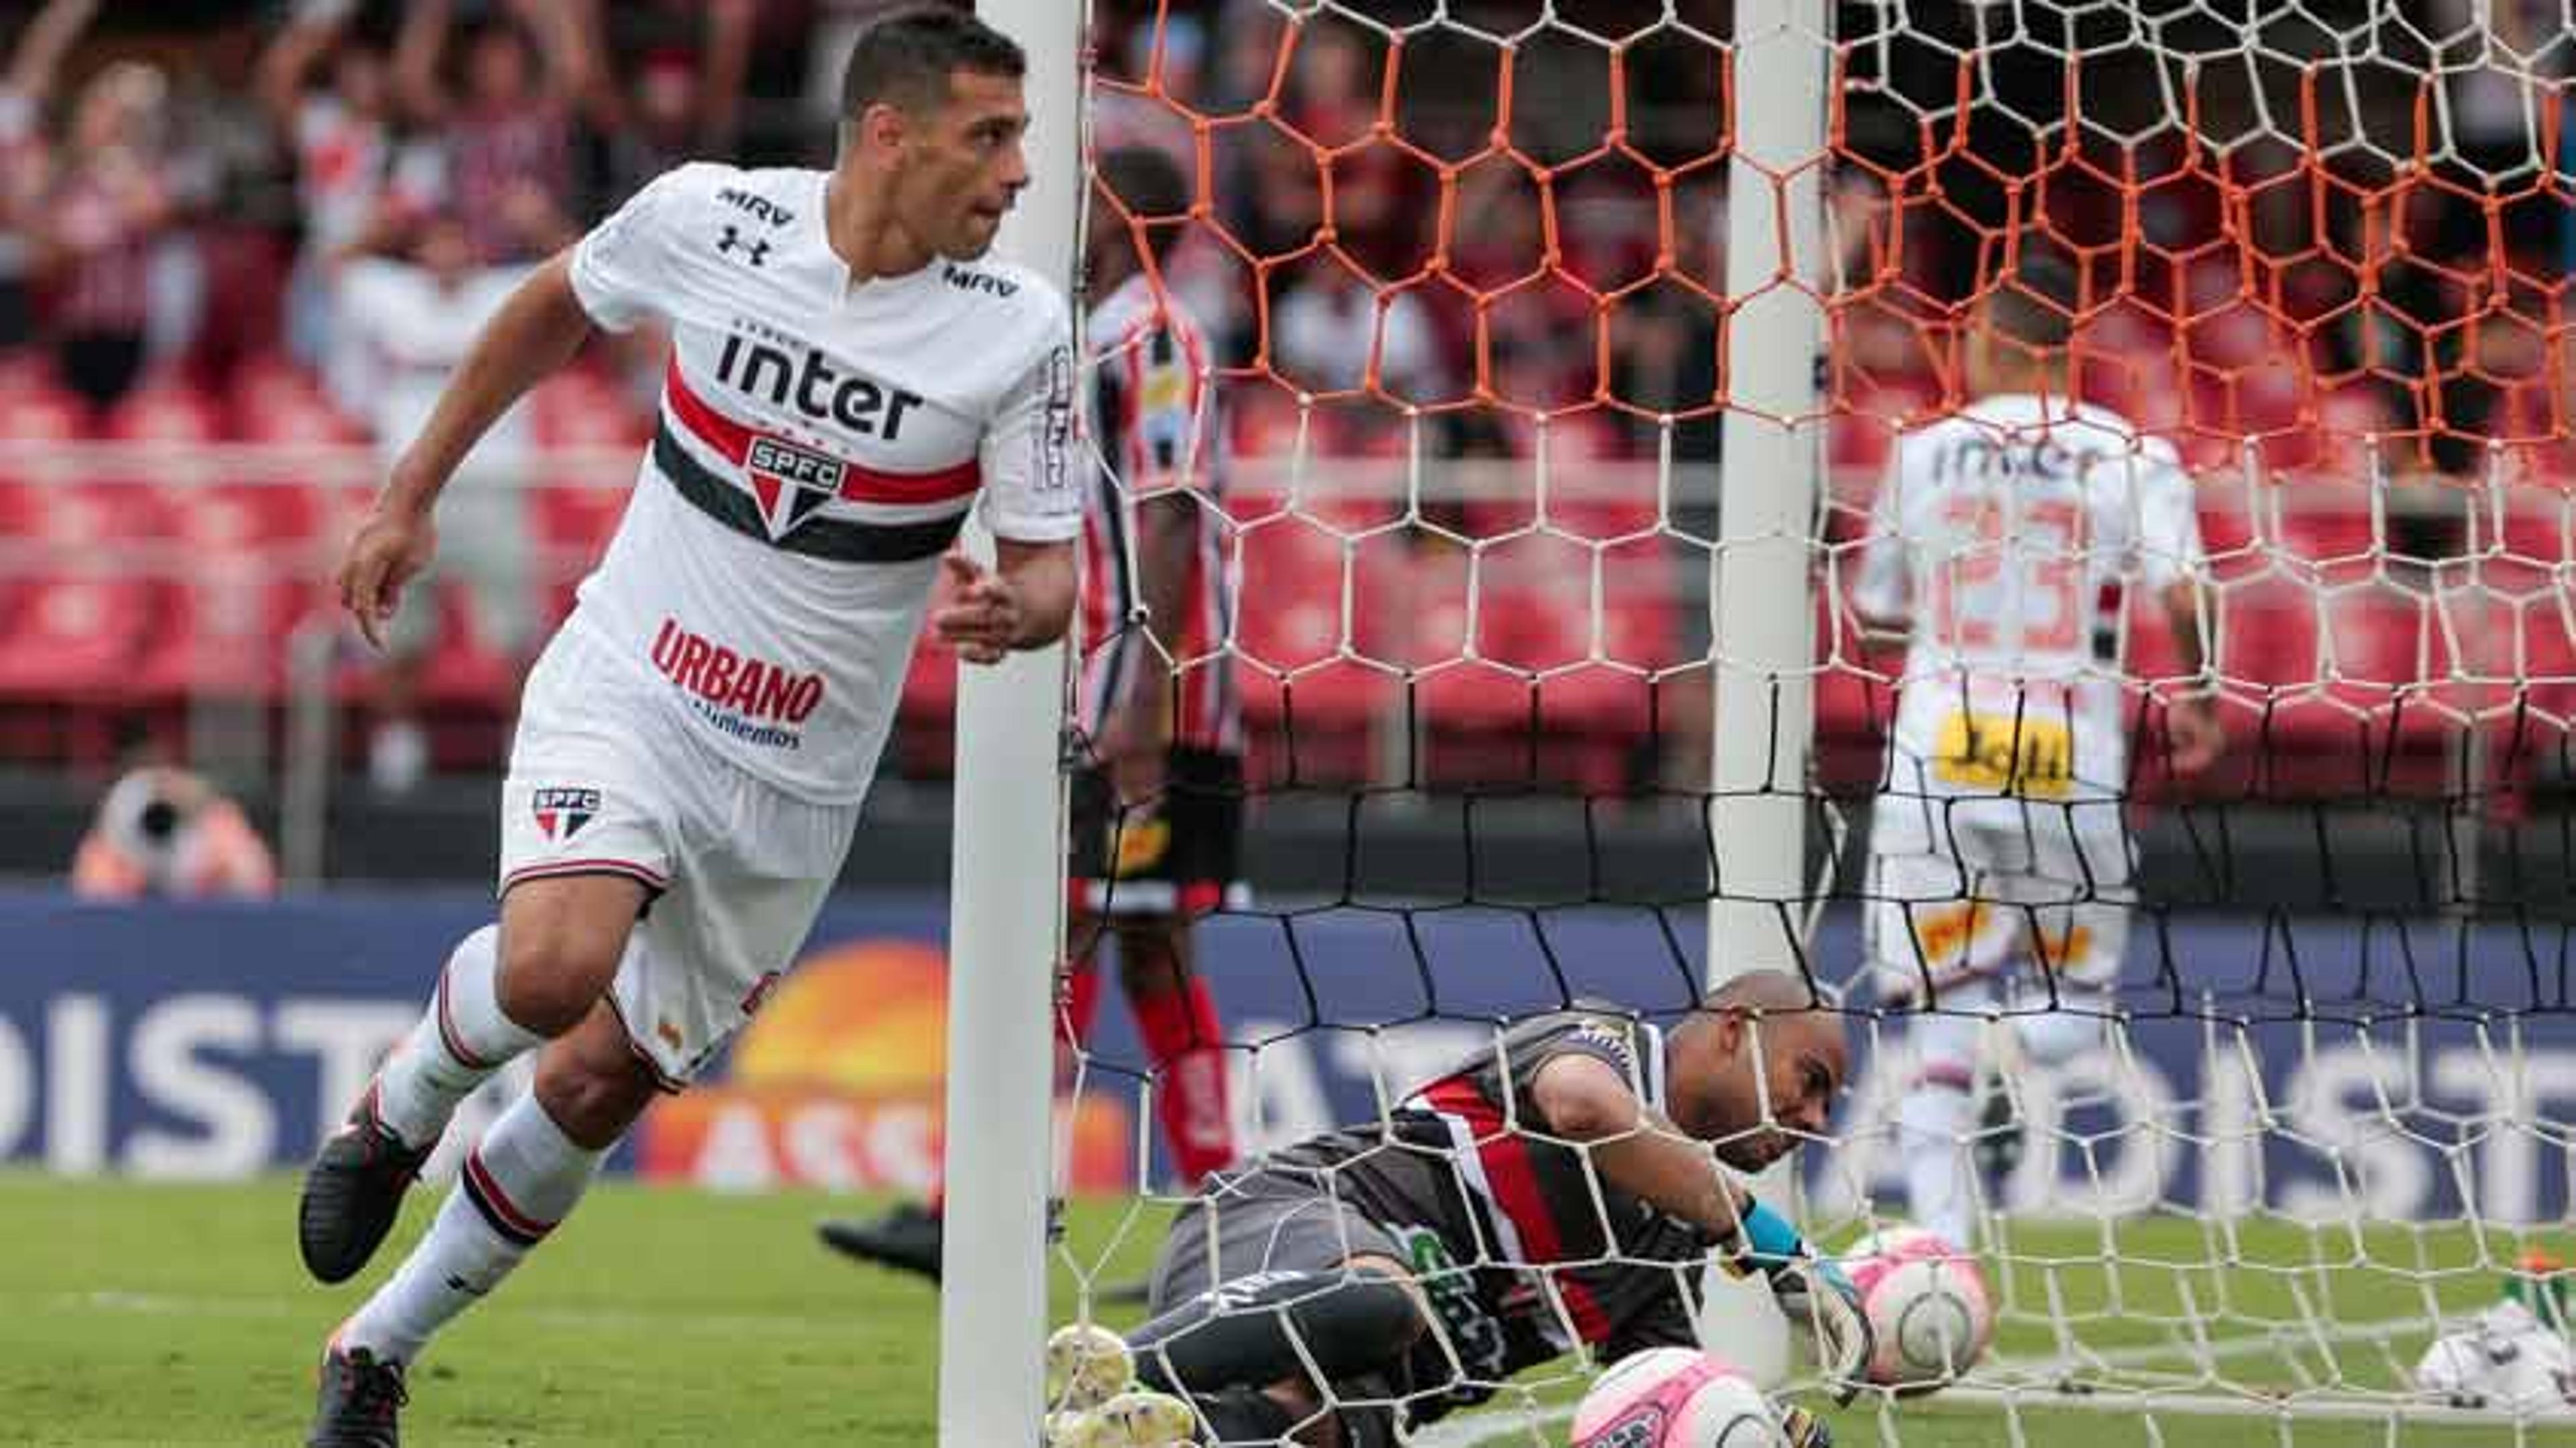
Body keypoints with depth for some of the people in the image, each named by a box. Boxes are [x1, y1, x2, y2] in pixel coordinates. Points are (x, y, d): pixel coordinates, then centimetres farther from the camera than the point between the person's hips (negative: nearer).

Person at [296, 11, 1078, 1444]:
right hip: (624, 692, -1)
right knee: (553, 968, -29)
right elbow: (557, 307, 11)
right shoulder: (704, 217, -10)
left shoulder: (1020, 329, -10)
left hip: (795, 780, 2)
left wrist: (1010, 609, -29)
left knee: (599, 1088, 6)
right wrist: (412, 495, 16)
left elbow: (1051, 568, -4)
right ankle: (399, 1113, 5)